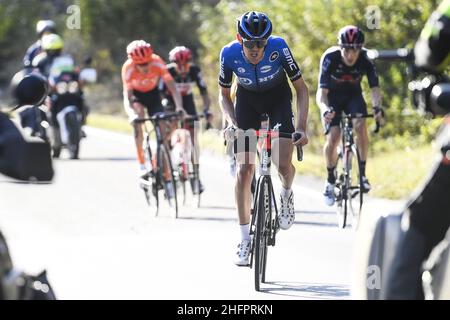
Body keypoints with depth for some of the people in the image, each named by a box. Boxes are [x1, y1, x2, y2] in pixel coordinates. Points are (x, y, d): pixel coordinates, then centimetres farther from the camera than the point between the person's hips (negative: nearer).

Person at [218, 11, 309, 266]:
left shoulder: (278, 47, -30)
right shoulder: (230, 54, -26)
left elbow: (301, 88, -20)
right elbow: (224, 95, -8)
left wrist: (301, 126, -30)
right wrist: (232, 123, -26)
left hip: (279, 99, -1)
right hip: (247, 100, 1)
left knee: (283, 164, -19)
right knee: (244, 169, -9)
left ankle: (287, 195, 19)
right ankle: (245, 239, -2)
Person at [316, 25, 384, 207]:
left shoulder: (366, 59, -26)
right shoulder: (330, 58, -31)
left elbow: (374, 88, -29)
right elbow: (322, 91, -36)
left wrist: (377, 107, -50)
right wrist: (325, 110, -57)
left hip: (353, 95, 1)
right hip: (332, 97, -1)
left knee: (360, 126, -26)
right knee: (333, 138, -18)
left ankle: (362, 173, -13)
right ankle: (330, 180, 2)